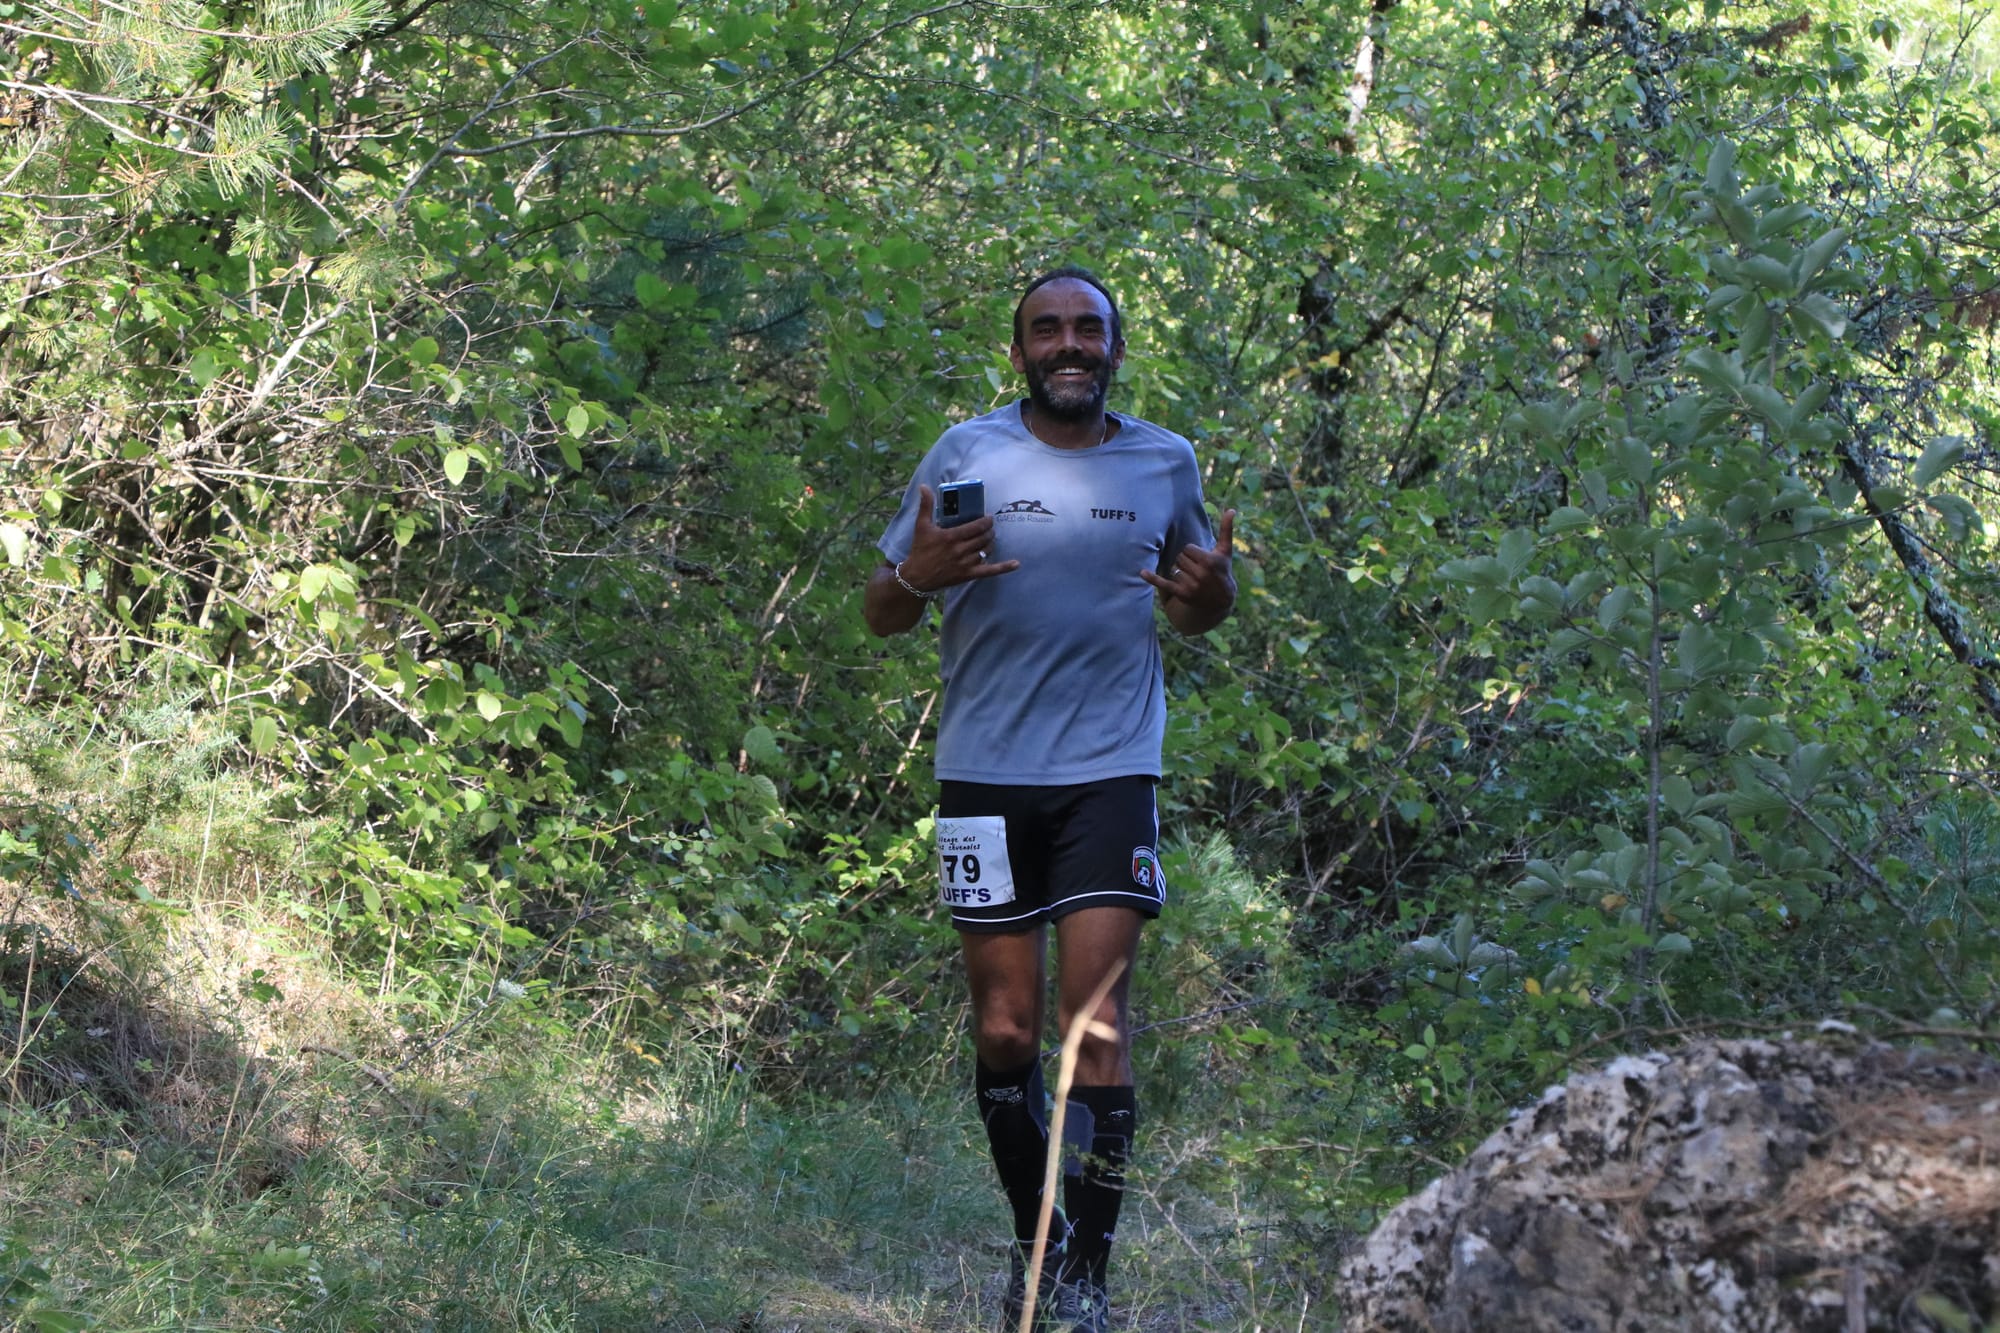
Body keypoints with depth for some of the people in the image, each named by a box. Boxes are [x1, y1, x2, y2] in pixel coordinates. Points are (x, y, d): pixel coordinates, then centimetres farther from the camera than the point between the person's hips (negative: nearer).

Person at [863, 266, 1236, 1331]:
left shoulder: (1165, 463, 7)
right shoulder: (967, 454, 2)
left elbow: (1194, 615, 20)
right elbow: (881, 616, 6)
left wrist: (1213, 592, -4)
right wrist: (917, 575, -17)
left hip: (1111, 772, 0)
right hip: (986, 774, 0)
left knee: (1095, 1020, -11)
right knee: (1004, 1034, 3)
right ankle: (1034, 1238, 24)